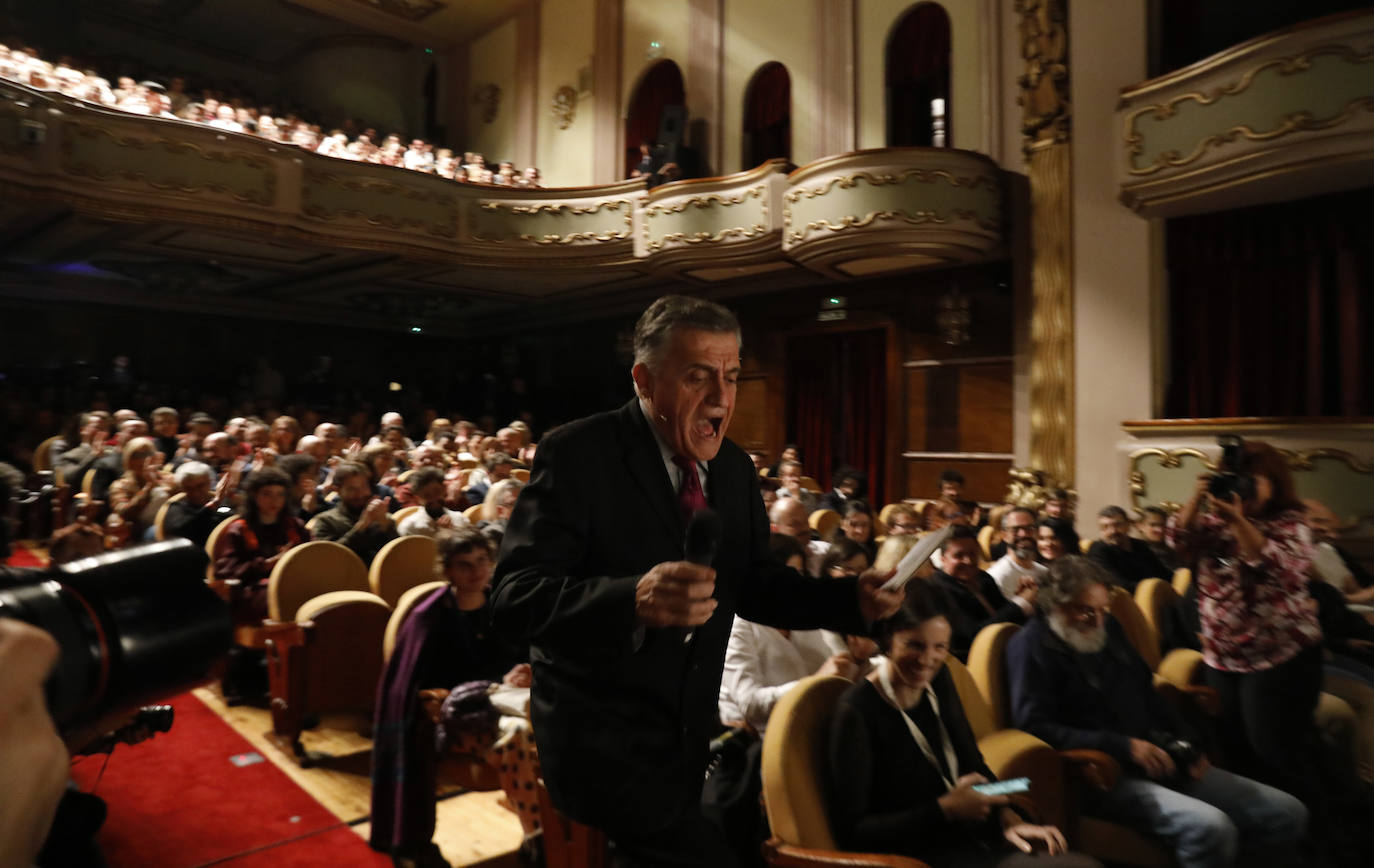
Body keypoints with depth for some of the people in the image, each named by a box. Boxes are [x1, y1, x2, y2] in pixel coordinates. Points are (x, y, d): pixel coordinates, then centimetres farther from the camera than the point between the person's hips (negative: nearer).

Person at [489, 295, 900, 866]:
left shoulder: (734, 468, 3)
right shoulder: (577, 455, -18)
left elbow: (755, 586, 9)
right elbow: (514, 599, -25)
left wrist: (853, 600, -7)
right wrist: (633, 600, -42)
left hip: (689, 741, 7)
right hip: (604, 747, -6)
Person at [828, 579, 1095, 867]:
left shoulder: (938, 680, 4)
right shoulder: (857, 712, -19)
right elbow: (851, 831, -16)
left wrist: (1008, 818, -5)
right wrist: (944, 809, -19)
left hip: (973, 838, 8)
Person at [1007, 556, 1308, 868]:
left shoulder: (1107, 627, 14)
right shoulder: (1033, 645, -9)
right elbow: (1034, 726, -17)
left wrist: (1187, 744, 6)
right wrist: (1123, 746, -19)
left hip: (1159, 761, 8)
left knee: (1287, 812, 0)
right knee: (1210, 827, -31)